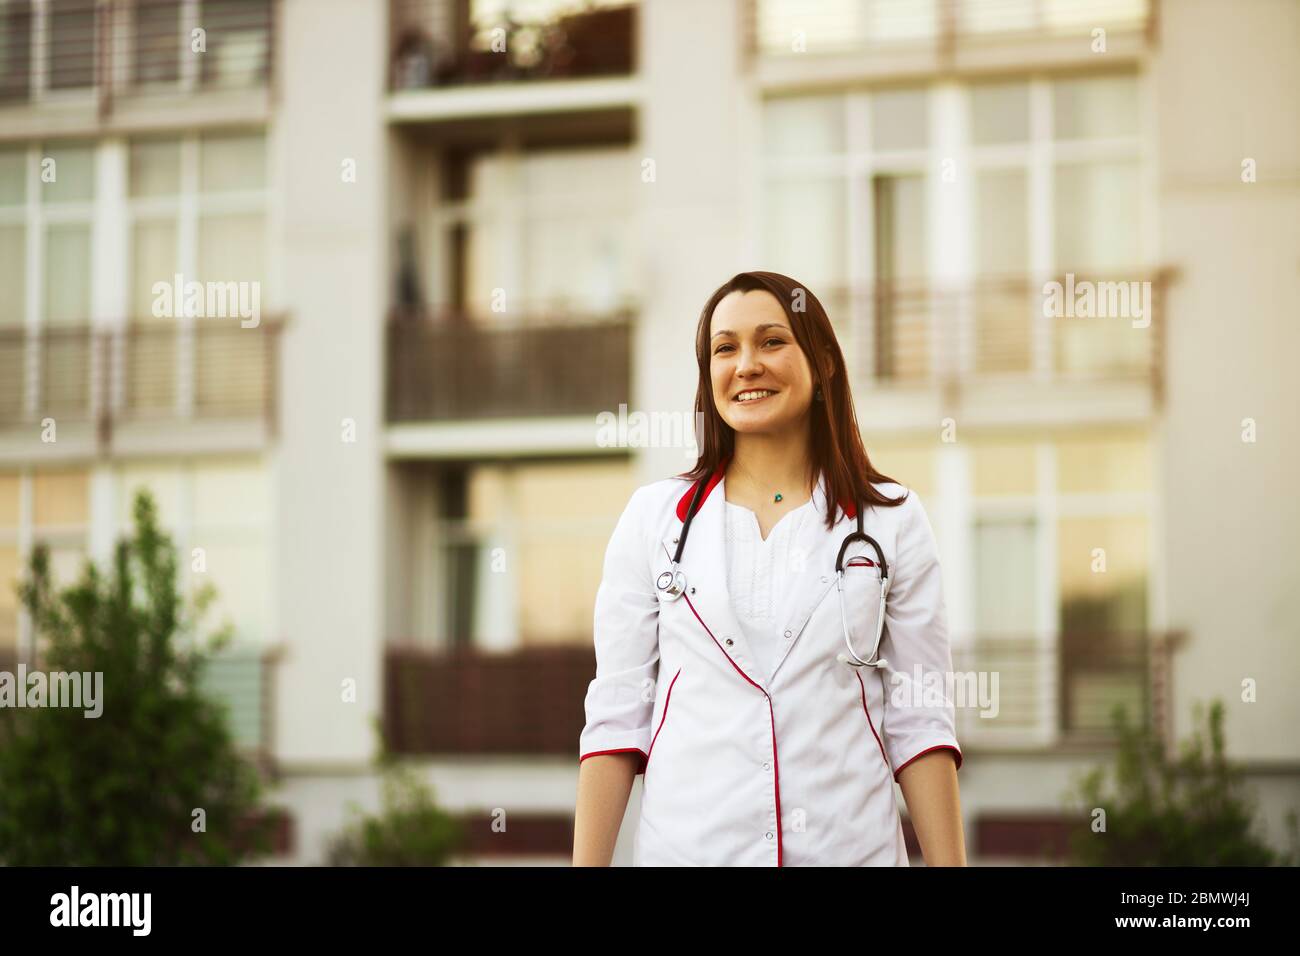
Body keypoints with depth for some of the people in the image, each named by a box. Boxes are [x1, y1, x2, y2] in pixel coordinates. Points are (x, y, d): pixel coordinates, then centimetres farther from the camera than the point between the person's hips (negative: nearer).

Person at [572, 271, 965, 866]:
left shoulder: (893, 521, 2)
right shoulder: (653, 517, 4)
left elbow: (918, 722, 0)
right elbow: (616, 718, 2)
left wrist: (948, 864, -7)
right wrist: (587, 865, -5)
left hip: (850, 846, 0)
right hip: (687, 844, 1)